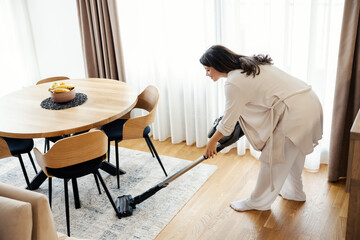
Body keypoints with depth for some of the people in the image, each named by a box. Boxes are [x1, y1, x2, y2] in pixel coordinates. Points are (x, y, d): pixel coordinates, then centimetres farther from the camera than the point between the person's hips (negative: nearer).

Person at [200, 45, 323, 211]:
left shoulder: (234, 83, -15)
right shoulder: (248, 65, 13)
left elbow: (228, 122, -7)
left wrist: (212, 142, 9)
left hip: (295, 112, -10)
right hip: (309, 102, 10)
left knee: (272, 159, 5)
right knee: (292, 153, 27)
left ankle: (258, 202, 22)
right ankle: (294, 192, 47)